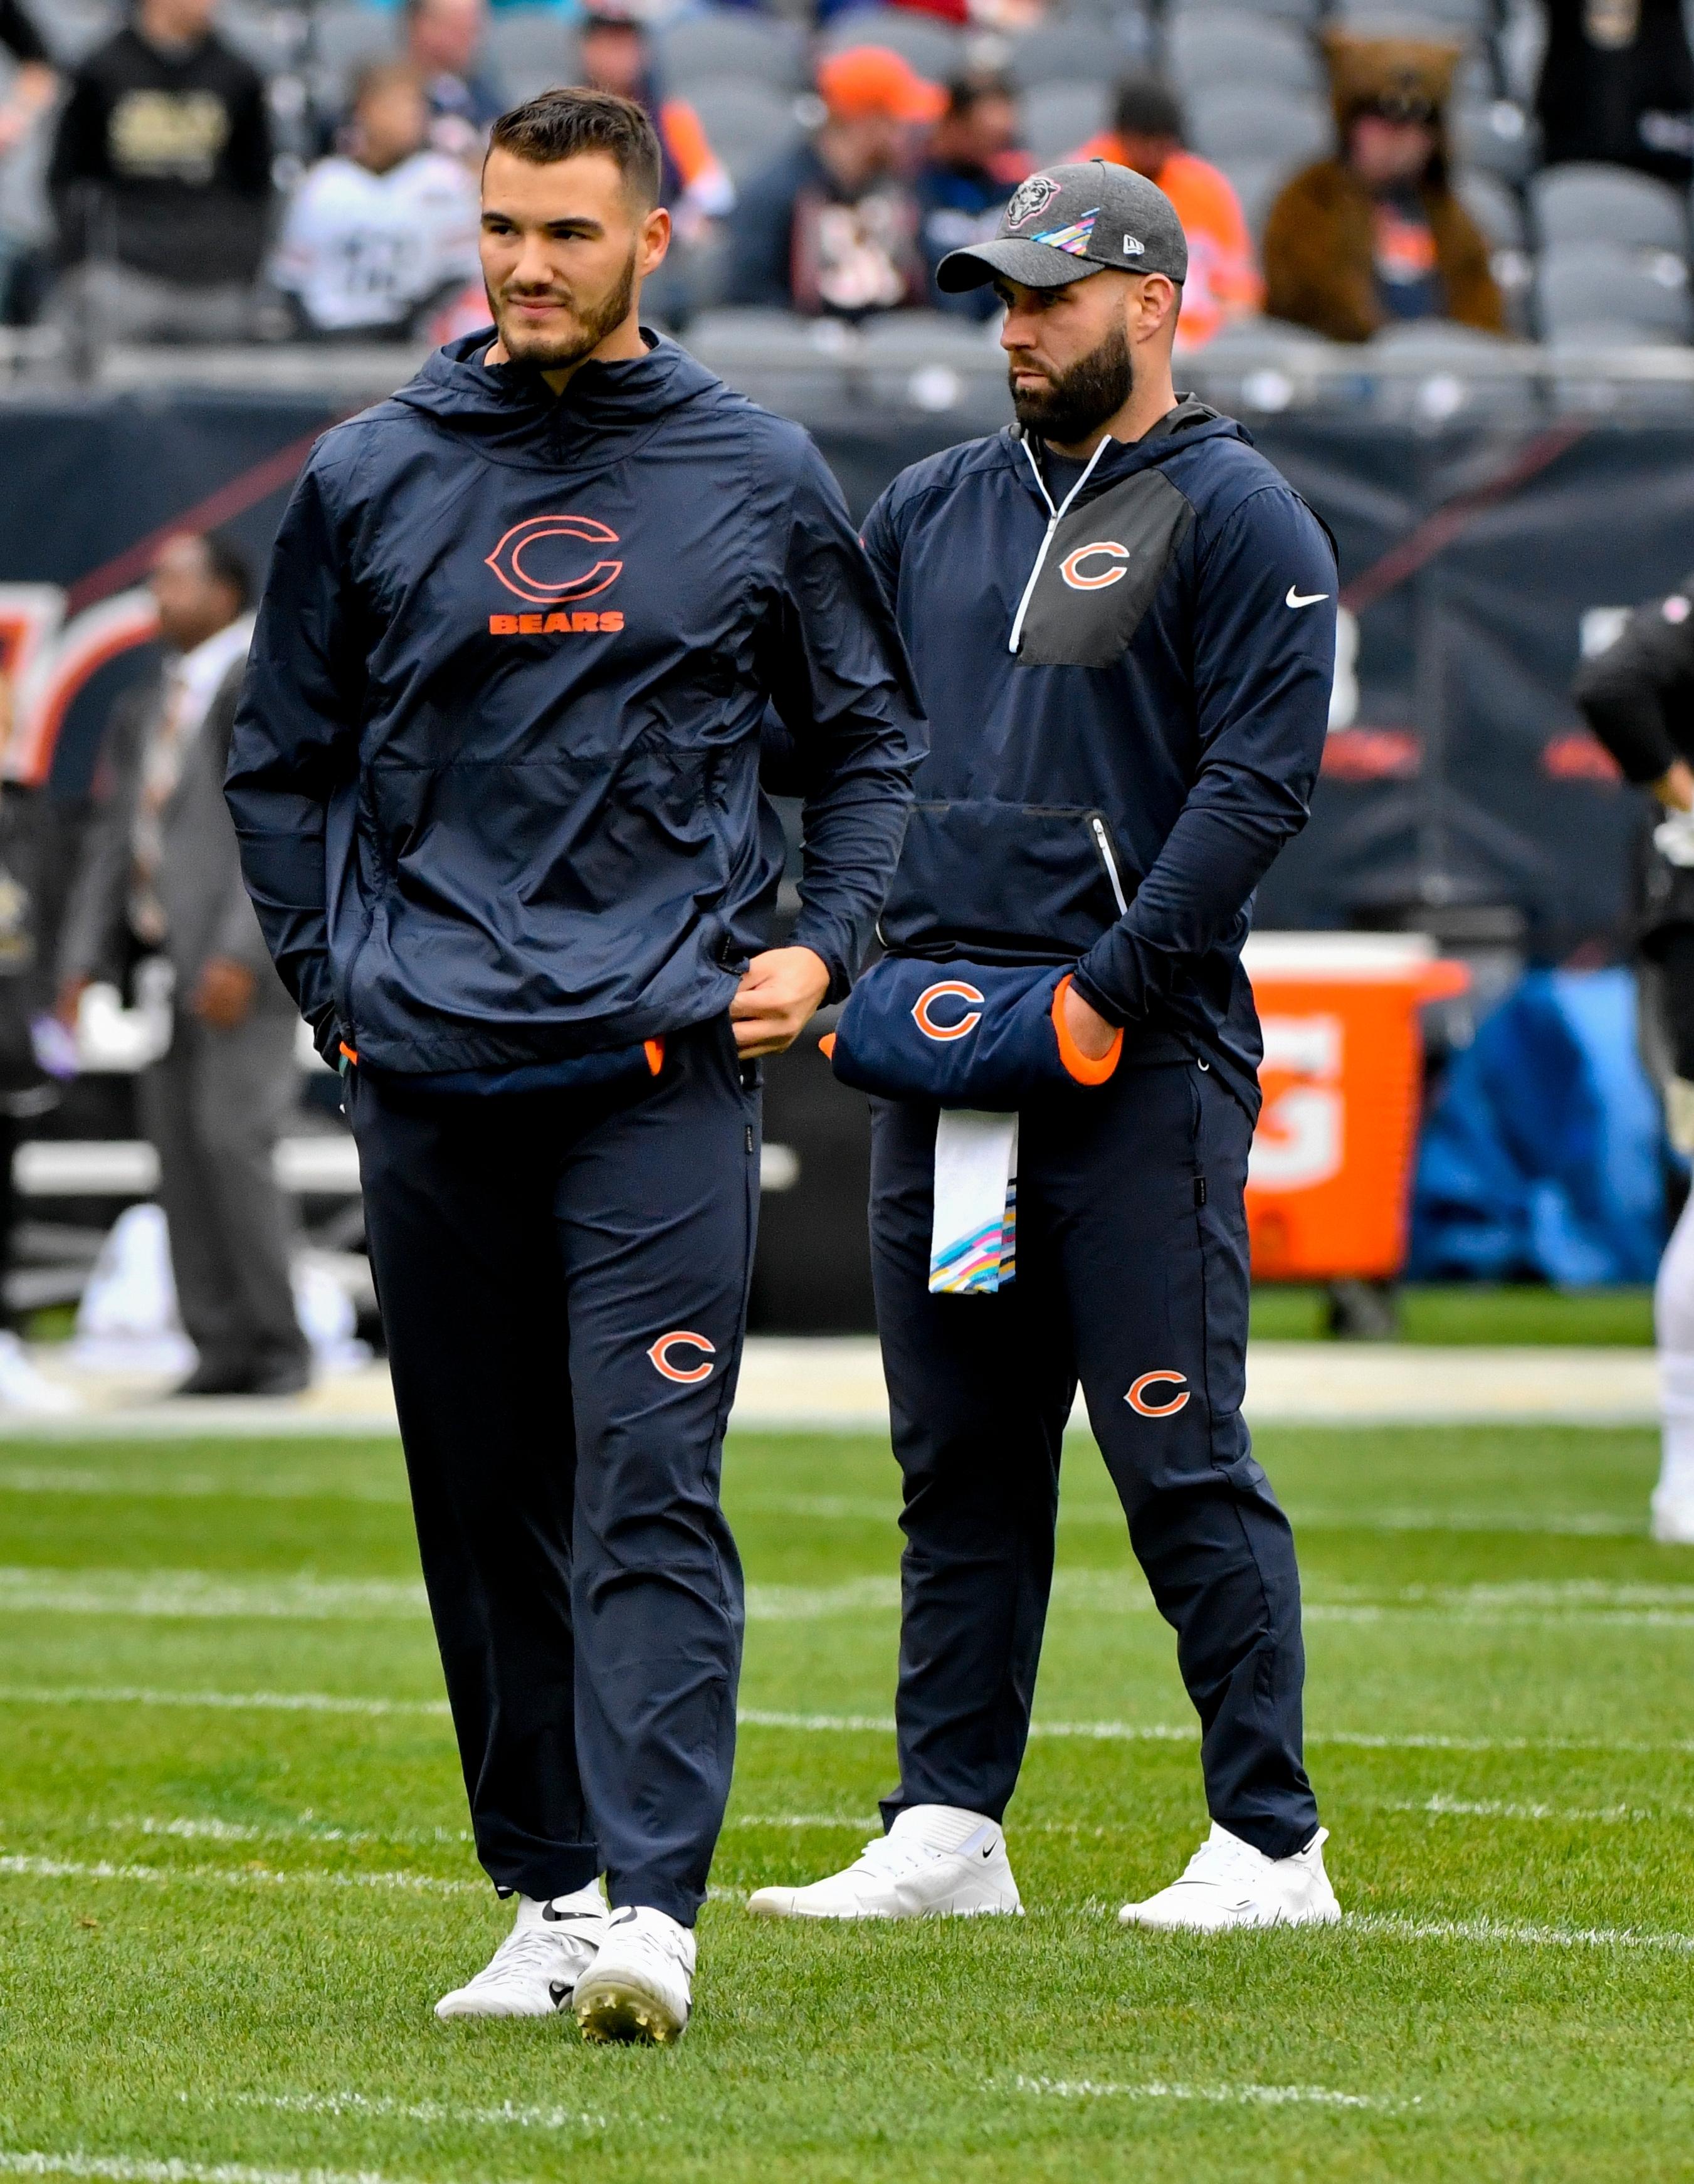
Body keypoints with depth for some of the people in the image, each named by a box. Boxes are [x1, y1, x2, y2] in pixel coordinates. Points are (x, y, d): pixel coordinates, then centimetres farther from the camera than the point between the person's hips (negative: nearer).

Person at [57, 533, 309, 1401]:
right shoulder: (143, 712, 20)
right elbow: (111, 843, 19)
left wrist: (242, 954, -21)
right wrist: (83, 963, 9)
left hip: (240, 966, -7)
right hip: (163, 960, 7)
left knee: (232, 1140, -14)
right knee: (180, 1152, 2)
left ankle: (280, 1346, -7)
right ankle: (223, 1349, 3)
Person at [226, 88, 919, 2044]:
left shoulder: (759, 479, 6)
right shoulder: (368, 477, 8)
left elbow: (866, 734, 16)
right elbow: (282, 758, 16)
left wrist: (821, 947, 2)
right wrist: (330, 986, 7)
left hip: (662, 1064, -2)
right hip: (428, 1075, 2)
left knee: (650, 1496, -12)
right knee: (487, 1504, 7)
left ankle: (649, 1906, -19)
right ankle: (544, 1892, 15)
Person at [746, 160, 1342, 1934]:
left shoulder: (1234, 519, -3)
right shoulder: (930, 509, 18)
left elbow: (1257, 783, -11)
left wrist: (1107, 990, -16)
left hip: (1140, 1057, -7)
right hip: (934, 1049, 7)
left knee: (1178, 1457, -8)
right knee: (959, 1462, 8)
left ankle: (1270, 1844, -3)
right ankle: (947, 1831, 12)